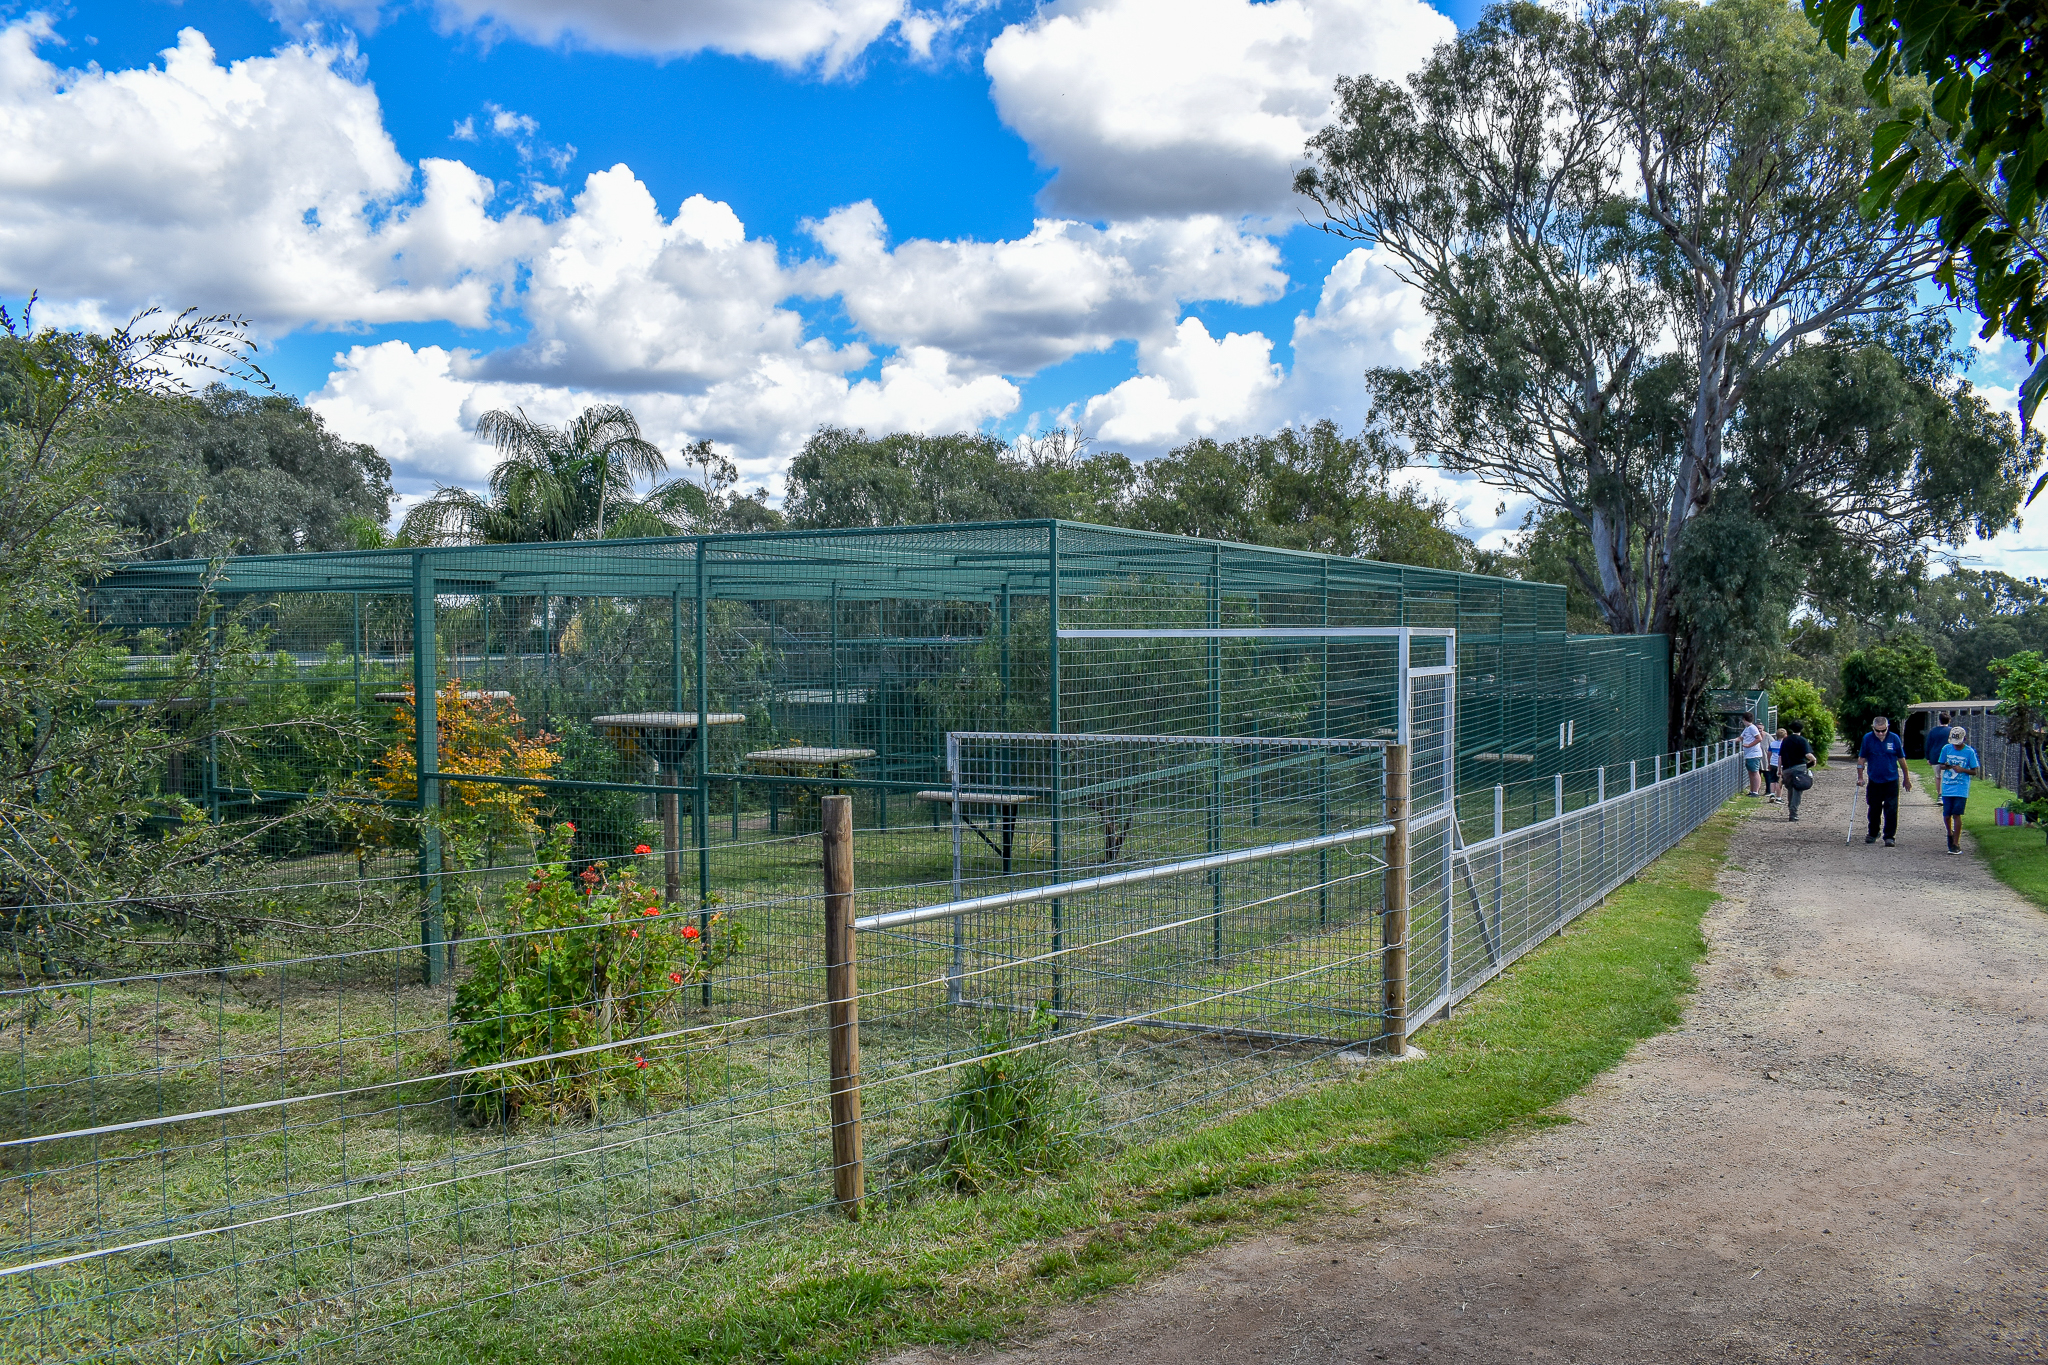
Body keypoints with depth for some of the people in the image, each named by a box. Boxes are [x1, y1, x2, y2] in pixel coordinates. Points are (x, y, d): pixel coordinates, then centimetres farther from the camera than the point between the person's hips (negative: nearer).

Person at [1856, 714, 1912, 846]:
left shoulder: (1894, 739, -4)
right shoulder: (1867, 739, -4)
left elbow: (1901, 759, 6)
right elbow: (1861, 759, 3)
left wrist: (1906, 779, 12)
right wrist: (1860, 777, -2)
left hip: (1892, 781, -1)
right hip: (1874, 781, 1)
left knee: (1891, 810, -5)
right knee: (1874, 810, 12)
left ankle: (1890, 836, 1)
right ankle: (1872, 834, 29)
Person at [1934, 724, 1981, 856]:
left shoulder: (1969, 752, -2)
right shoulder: (1946, 748, 4)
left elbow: (1975, 771, 1)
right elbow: (1940, 766, 12)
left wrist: (1962, 770, -16)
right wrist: (1945, 766, -11)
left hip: (1961, 789, -3)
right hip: (1947, 788, 3)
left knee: (1956, 814, -7)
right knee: (1946, 815, 4)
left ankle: (1956, 844, 1)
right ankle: (1950, 834, 34)